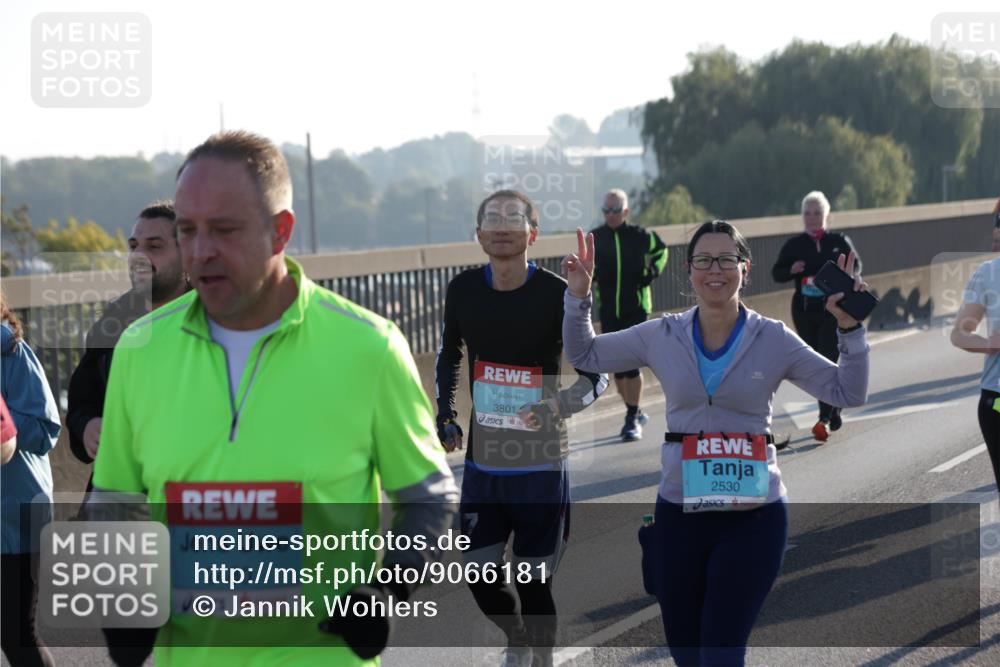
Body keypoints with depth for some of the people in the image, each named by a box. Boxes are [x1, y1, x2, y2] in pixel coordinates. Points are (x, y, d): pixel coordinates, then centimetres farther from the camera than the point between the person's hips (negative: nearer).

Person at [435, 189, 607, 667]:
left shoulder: (556, 295, -13)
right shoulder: (463, 290, 0)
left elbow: (596, 375, -8)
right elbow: (448, 357, 18)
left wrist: (563, 405, -27)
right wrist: (445, 418, 8)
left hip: (541, 465, -4)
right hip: (483, 462, 4)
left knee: (532, 581, -1)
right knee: (481, 577, 8)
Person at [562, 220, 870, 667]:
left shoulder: (774, 339, -5)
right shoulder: (662, 336, 1)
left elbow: (848, 393, -3)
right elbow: (583, 355, 12)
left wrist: (850, 331, -16)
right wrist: (579, 296, -1)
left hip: (754, 517, -3)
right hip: (678, 514, 3)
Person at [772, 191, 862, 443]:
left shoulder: (839, 241, 3)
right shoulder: (794, 245, 6)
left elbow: (856, 265, 12)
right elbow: (776, 273, 9)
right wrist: (792, 270, -13)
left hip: (833, 309, -3)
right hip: (804, 310, 3)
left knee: (828, 361, -12)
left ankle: (824, 419, -19)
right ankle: (834, 411, 24)